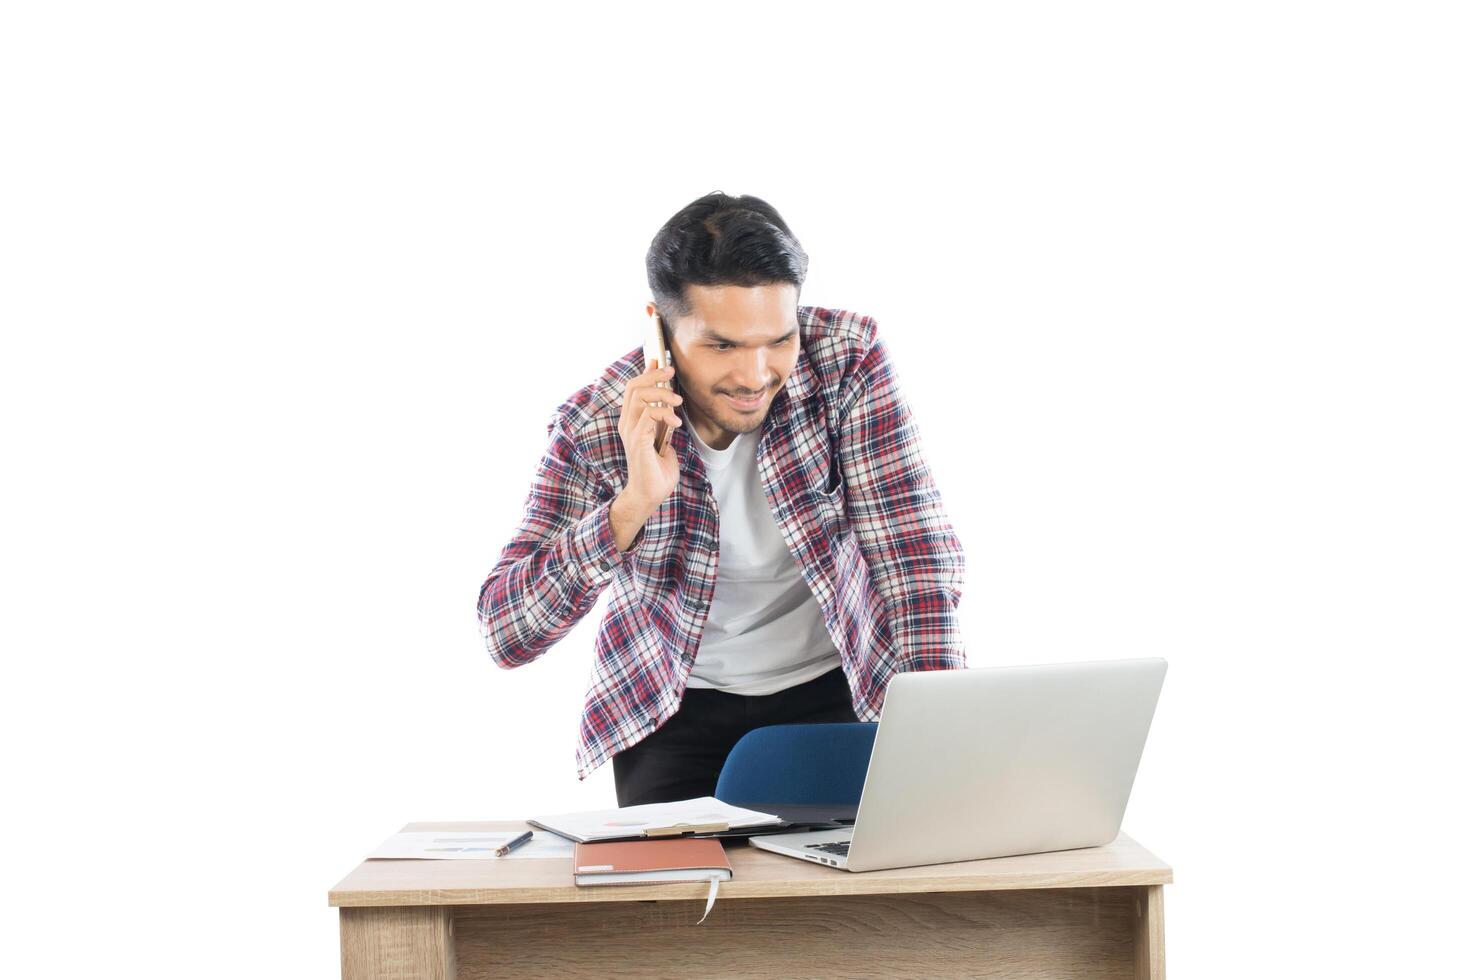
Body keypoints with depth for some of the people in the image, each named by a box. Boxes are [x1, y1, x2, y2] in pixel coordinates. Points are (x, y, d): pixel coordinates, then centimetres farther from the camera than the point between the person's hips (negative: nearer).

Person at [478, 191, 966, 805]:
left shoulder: (848, 358, -18)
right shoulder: (595, 426, -19)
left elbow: (916, 553, -20)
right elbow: (506, 634, -22)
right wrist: (633, 505, -35)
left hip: (834, 686, 1)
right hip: (677, 705, -1)